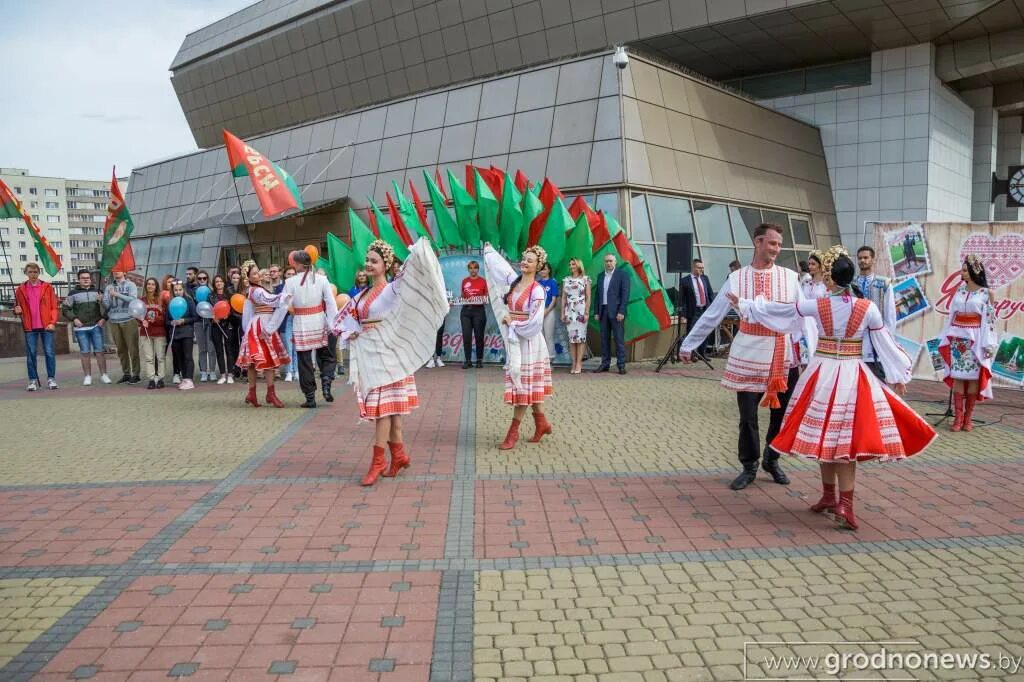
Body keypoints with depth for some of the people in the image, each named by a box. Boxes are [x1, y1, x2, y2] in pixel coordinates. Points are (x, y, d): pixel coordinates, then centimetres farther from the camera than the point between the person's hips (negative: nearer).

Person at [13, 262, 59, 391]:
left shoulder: (47, 287, 4)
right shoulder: (20, 289, 8)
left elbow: (54, 307, 2)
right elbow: (17, 307, 15)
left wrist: (53, 322, -9)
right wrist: (17, 310, -9)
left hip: (46, 326, -1)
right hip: (30, 327, 1)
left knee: (49, 353, -2)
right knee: (31, 354, 3)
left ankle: (51, 379, 6)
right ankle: (33, 380, 10)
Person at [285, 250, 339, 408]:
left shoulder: (290, 282, -8)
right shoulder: (321, 279, -5)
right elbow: (331, 303, -8)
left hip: (301, 326, -1)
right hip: (320, 323, 1)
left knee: (305, 361, 8)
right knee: (327, 356, 17)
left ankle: (310, 397, 11)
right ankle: (326, 380, -9)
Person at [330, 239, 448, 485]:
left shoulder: (393, 289, -6)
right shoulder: (361, 296, 13)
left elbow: (411, 273, -25)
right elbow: (343, 321, 22)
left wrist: (418, 250, -33)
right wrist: (350, 334, 4)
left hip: (386, 354, -7)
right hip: (367, 355, 7)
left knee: (383, 406, -5)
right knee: (384, 408, 11)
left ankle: (378, 462, 1)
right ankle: (399, 455, 20)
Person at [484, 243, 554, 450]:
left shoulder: (537, 291, -12)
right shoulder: (514, 281, 7)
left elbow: (534, 322, -16)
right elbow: (500, 265, 25)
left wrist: (512, 322, -10)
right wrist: (489, 251, 38)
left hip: (527, 340, -7)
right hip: (513, 338, 7)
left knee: (523, 384, -2)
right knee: (528, 385, 12)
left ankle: (514, 431, 0)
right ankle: (541, 423, 23)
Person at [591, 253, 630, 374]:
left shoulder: (622, 275, -1)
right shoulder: (600, 276, 15)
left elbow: (625, 295, -7)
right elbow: (597, 295, 16)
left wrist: (621, 312, -14)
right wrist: (596, 312, 8)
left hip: (616, 311, -5)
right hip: (603, 311, 5)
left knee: (619, 338, -5)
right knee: (604, 338, 7)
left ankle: (621, 365, -2)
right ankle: (605, 364, 13)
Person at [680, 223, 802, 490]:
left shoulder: (790, 277, 1)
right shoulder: (737, 278, 0)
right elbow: (711, 315, 3)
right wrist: (688, 344, 5)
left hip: (784, 355, 1)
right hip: (749, 354, -1)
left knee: (782, 413, 10)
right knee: (748, 415, 4)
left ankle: (772, 461, 34)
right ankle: (749, 467, 24)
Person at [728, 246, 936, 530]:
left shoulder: (816, 306, -7)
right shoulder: (868, 308, -5)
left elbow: (776, 310, 3)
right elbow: (885, 344, 3)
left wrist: (744, 303, 17)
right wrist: (898, 377, 15)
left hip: (823, 374, 0)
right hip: (853, 376, 0)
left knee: (824, 436, 11)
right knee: (847, 439, 3)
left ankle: (829, 496, 24)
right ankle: (844, 504, -3)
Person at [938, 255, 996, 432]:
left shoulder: (985, 293, -2)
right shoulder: (960, 290, 10)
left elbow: (989, 319, -3)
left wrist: (988, 344, -8)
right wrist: (946, 338, 9)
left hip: (975, 338, -3)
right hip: (957, 337, 3)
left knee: (973, 376, -1)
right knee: (957, 375, -1)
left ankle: (968, 416, 7)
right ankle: (958, 417, 2)